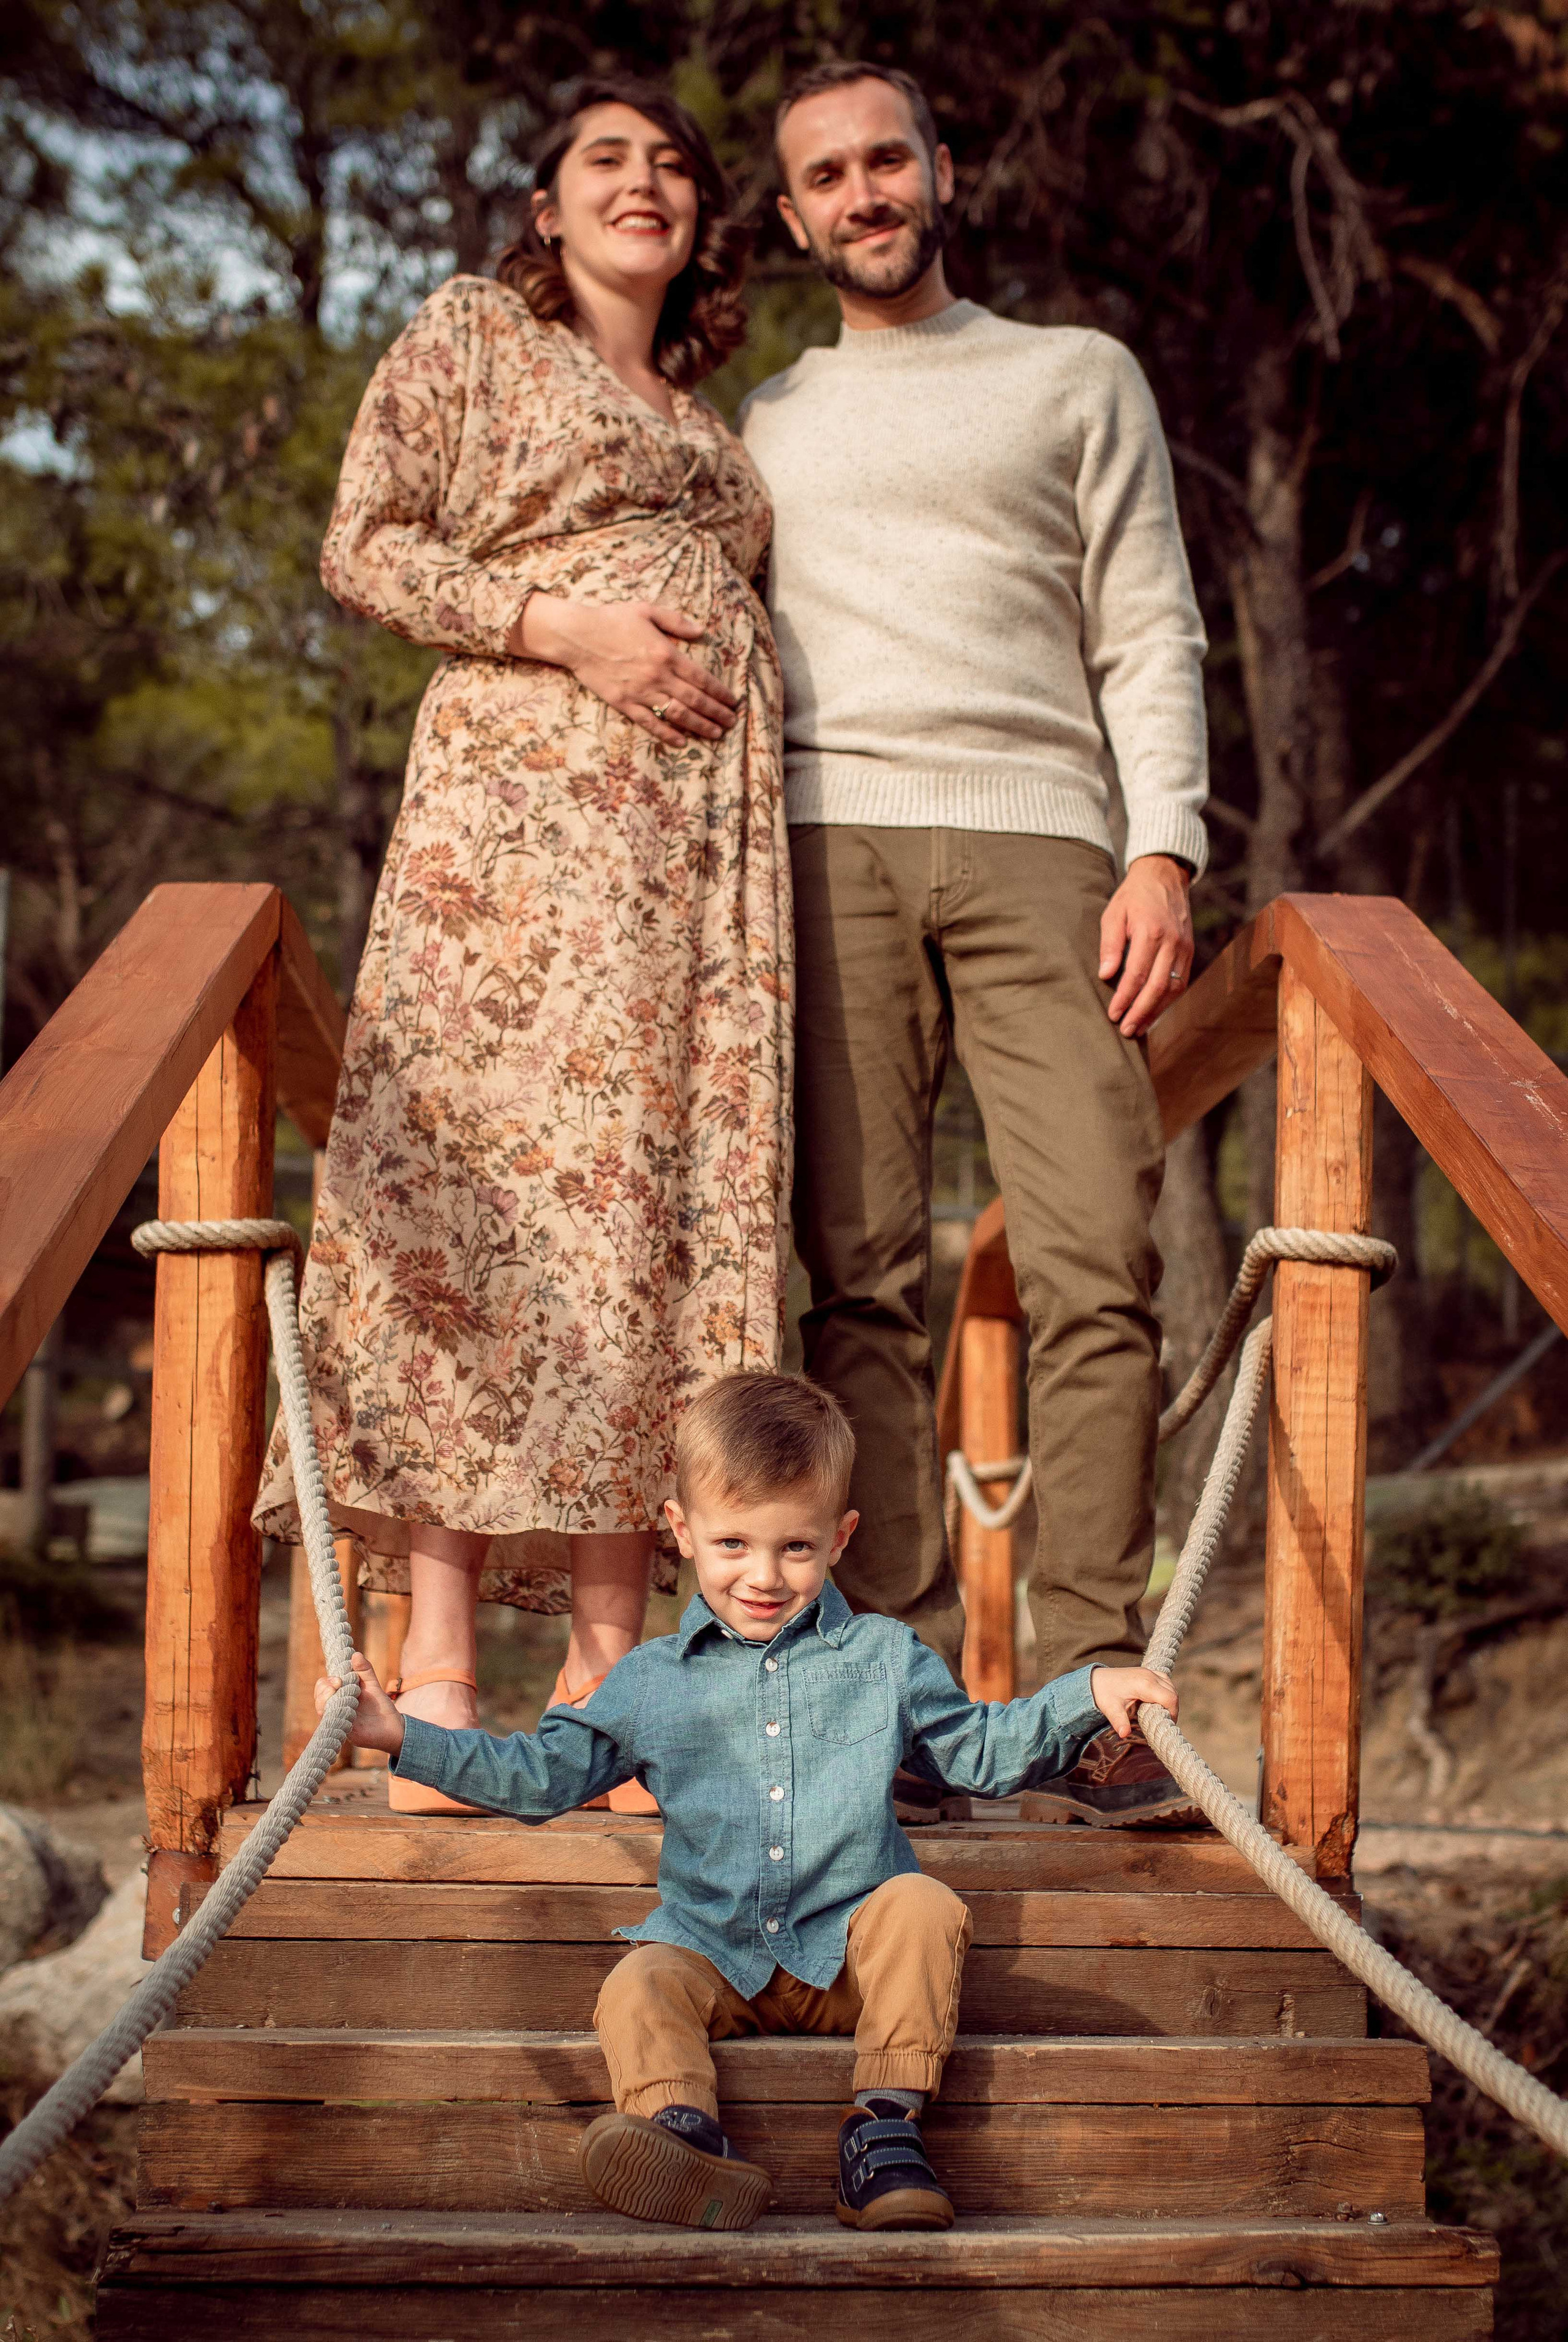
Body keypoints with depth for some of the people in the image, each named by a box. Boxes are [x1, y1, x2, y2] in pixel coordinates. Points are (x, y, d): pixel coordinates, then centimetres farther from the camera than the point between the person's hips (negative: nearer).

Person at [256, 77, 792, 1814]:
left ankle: (608, 1669, -3)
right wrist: (565, 628, -10)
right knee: (492, 1179, -13)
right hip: (523, 798, -6)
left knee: (669, 1201, -3)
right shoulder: (472, 333, 11)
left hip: (709, 834, 6)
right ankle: (439, 1673, -15)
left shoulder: (707, 415, 27)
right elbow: (363, 548, 1)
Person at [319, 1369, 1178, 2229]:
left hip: (849, 1952, 0)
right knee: (637, 1988, -28)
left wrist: (1087, 1696, 3)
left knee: (922, 1905, -29)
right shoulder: (649, 1682, 10)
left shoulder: (884, 1659, 10)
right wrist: (405, 1738, 4)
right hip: (715, 1956, 0)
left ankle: (886, 2130, -28)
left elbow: (985, 1754, 17)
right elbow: (537, 1775, 13)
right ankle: (687, 2139, -51)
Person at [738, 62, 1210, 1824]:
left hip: (1036, 837, -1)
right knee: (864, 1273, -7)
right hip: (829, 839, 2)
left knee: (1095, 1264, -14)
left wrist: (1165, 849, -2)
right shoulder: (762, 425, 25)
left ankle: (1090, 1695, -13)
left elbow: (1149, 631, 13)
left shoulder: (1076, 378, 21)